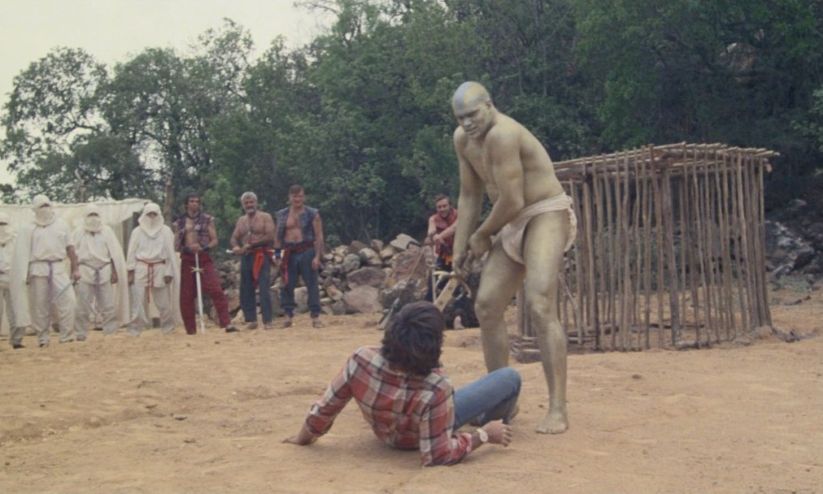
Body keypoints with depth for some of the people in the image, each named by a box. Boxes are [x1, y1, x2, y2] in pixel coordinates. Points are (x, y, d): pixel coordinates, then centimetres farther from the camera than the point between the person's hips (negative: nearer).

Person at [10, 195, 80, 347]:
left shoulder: (61, 225, 14)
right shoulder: (29, 229, 8)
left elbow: (70, 248, 14)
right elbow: (23, 254, 4)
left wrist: (75, 268, 9)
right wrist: (25, 275, -5)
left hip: (58, 268, 1)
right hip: (38, 268, -1)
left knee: (67, 300, -13)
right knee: (40, 305, 2)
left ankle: (67, 336, -9)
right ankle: (42, 339, 11)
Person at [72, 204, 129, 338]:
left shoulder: (107, 231, 9)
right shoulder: (78, 233, 7)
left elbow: (114, 253, 8)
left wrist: (114, 272, 2)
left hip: (104, 272, 1)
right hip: (85, 272, -1)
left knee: (108, 305, -1)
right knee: (82, 306, -4)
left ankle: (110, 332, 6)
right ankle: (80, 334, 4)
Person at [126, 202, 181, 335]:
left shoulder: (166, 231, 5)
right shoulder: (137, 231, 7)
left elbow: (170, 252, 5)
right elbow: (131, 253, 7)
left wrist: (169, 272, -1)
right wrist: (130, 272, 1)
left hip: (160, 268, 0)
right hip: (141, 269, 0)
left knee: (164, 302, 3)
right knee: (139, 302, -2)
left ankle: (167, 329, 15)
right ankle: (134, 331, 3)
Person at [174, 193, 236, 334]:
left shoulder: (207, 219, 6)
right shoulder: (179, 222, 12)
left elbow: (215, 240, 3)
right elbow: (176, 246, 12)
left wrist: (204, 247, -17)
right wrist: (186, 247, -10)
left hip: (203, 258, -2)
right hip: (187, 260, 3)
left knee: (216, 290, -16)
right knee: (186, 296, 2)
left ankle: (227, 324, -18)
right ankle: (191, 329, 13)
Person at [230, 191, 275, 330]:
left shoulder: (265, 217, 0)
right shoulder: (241, 221, 17)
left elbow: (270, 237, -11)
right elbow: (234, 238, 12)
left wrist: (251, 244, -18)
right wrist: (235, 246, -12)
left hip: (262, 257, -6)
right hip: (246, 257, 6)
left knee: (264, 289, -11)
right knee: (245, 290, 5)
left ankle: (267, 321, -11)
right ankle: (250, 320, 12)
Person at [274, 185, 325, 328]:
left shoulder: (312, 214, 2)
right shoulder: (282, 215, 10)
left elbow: (319, 236, -2)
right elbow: (278, 236, 12)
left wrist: (317, 256, -10)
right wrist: (278, 255, 3)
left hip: (307, 252, -2)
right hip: (289, 253, 3)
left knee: (312, 284, -2)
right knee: (287, 285, 2)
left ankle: (315, 317, 2)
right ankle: (288, 315, 10)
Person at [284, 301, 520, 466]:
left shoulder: (362, 359, -34)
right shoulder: (435, 389, -44)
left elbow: (325, 407, -21)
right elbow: (438, 455, -33)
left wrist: (304, 437, -2)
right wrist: (484, 435, -20)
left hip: (385, 428, 4)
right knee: (510, 378, 6)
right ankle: (490, 420, 40)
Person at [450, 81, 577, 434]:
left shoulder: (502, 134, -23)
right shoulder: (462, 139, 5)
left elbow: (512, 200, -22)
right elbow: (470, 195, 12)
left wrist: (482, 235, -6)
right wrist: (460, 247, 8)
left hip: (547, 217, -9)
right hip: (514, 225, 9)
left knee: (539, 305, -24)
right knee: (486, 307, 7)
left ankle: (557, 410, -23)